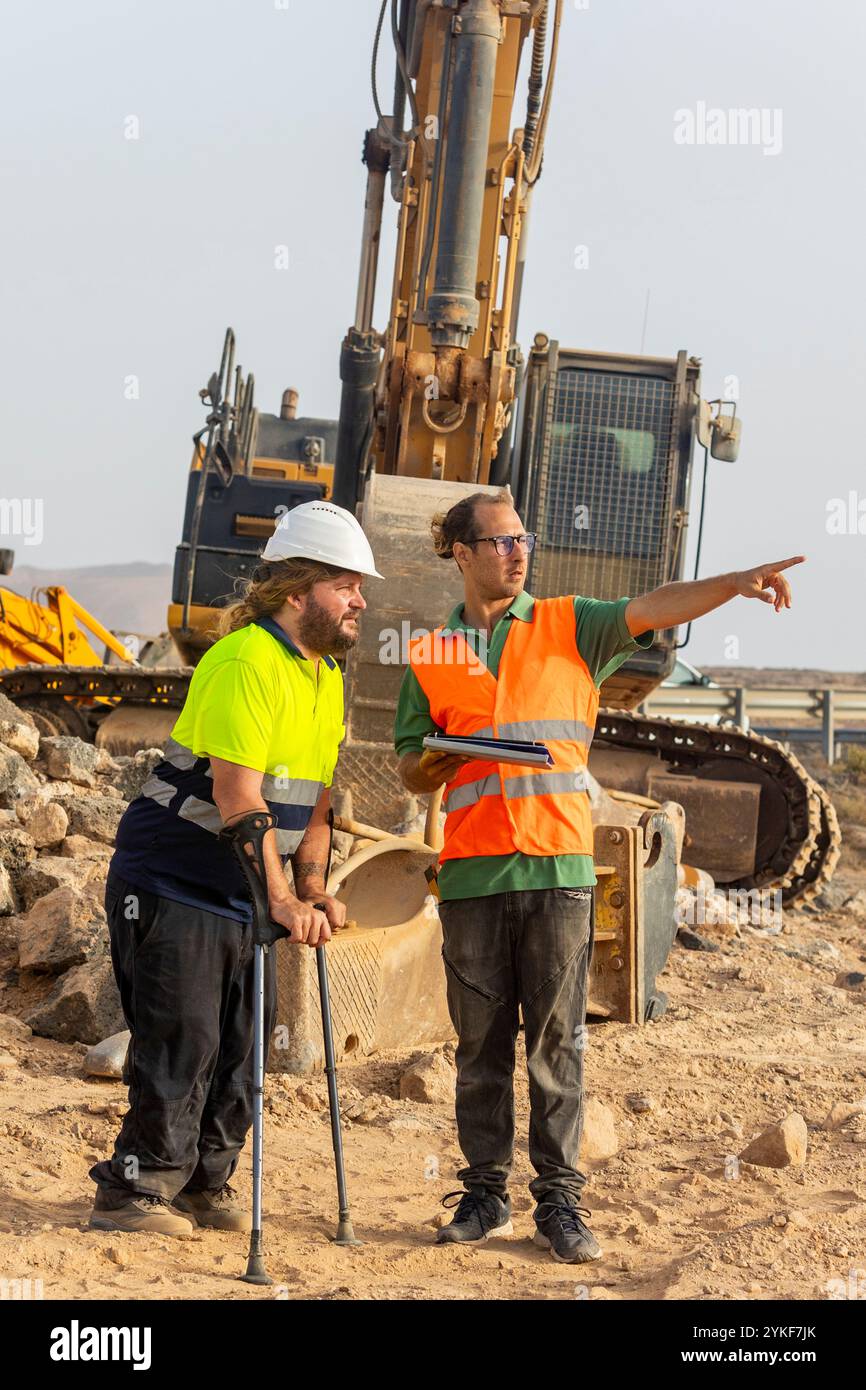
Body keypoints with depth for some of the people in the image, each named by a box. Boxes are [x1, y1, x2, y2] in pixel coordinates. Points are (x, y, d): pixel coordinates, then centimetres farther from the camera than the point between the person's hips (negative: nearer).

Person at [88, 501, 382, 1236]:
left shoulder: (327, 678, 10)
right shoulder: (244, 662, -20)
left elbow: (315, 794, 14)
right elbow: (237, 797, -25)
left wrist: (312, 886, 0)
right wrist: (281, 898, -27)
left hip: (245, 896, 9)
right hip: (173, 884, -9)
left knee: (244, 1040, 9)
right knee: (182, 1039, -7)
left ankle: (205, 1183, 20)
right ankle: (133, 1191, 4)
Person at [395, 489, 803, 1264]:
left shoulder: (567, 626, 8)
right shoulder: (432, 654, 11)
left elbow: (652, 610, -7)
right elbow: (412, 771, 15)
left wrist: (734, 583, -22)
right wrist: (444, 758, -8)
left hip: (558, 863, -1)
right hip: (471, 867, 1)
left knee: (557, 1039, -1)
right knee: (481, 1040, 6)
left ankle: (559, 1201, 4)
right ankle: (486, 1193, 15)